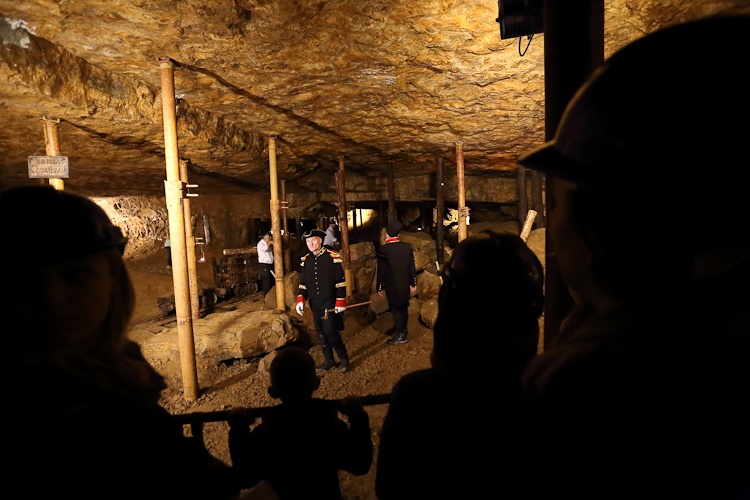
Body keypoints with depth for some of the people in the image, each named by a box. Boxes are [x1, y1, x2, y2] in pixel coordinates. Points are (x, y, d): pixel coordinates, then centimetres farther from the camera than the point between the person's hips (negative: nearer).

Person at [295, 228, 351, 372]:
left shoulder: (333, 257, -10)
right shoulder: (305, 260, 6)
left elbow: (340, 281, -10)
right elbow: (303, 283, 12)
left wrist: (340, 302, -12)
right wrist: (300, 300, 0)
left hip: (329, 302, -5)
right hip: (314, 303, 5)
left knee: (330, 332, -7)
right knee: (320, 333, 11)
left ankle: (344, 358, 14)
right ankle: (329, 360, 27)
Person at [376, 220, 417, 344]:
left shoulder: (383, 249, -17)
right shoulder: (407, 247, -4)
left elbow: (381, 270, -13)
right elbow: (412, 267, 2)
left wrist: (380, 287, -2)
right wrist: (413, 283, 13)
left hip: (392, 286, -5)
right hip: (405, 285, 5)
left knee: (396, 309, 5)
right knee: (403, 307, 19)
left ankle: (400, 335, 12)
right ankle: (402, 329, 38)